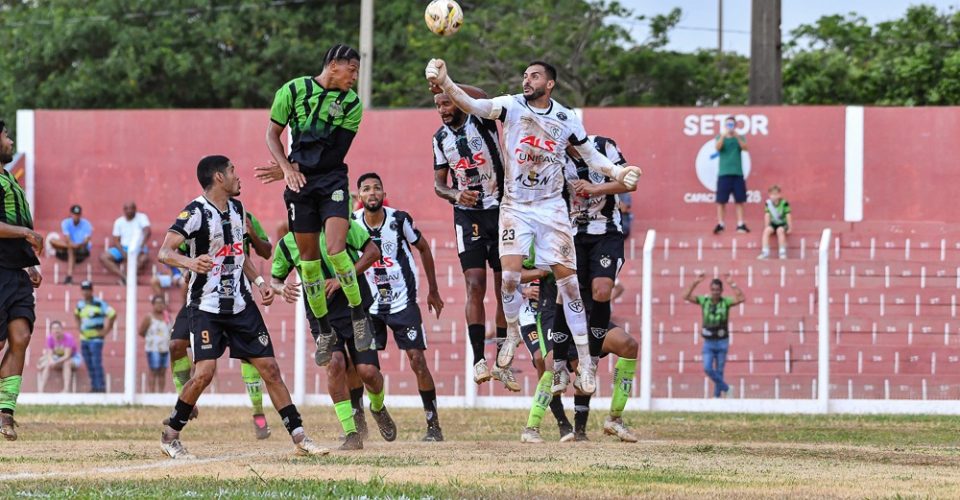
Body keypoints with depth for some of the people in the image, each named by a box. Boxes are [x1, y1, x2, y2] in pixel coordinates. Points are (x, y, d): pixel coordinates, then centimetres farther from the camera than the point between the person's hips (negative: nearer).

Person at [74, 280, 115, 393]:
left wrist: (106, 330, -11)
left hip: (96, 338, -7)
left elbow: (112, 314, -13)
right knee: (89, 364, 9)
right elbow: (76, 314, 32)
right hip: (84, 339, 7)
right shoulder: (80, 304, 10)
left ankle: (101, 387, -11)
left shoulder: (99, 303, -11)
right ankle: (94, 386, 17)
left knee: (96, 363, -13)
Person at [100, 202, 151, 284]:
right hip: (123, 248, 4)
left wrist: (141, 246, -34)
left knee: (142, 259, -39)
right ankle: (122, 276, -35)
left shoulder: (141, 217, -1)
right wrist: (123, 253, -14)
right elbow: (116, 240, 5)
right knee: (103, 257, -21)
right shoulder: (119, 222, 8)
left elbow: (147, 231, -17)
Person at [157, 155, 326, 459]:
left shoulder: (236, 208, 10)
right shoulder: (196, 212, -14)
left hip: (241, 305, 6)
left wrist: (259, 281, 13)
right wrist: (189, 262, -43)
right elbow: (164, 252, -24)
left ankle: (299, 438, 6)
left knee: (269, 368, 2)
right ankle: (169, 437, -1)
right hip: (207, 306, -6)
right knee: (204, 372, -18)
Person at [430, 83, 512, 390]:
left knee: (505, 288, 2)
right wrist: (456, 195, -11)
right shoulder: (441, 138, 7)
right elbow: (439, 183, 12)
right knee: (475, 285, -11)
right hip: (467, 214, 2)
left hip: (499, 211, -2)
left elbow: (483, 99, -29)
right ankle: (478, 359, -13)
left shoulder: (481, 122, -6)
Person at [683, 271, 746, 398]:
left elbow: (742, 298, -22)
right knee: (707, 369, -12)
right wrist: (695, 283, -19)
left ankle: (717, 395, 15)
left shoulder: (726, 302, -6)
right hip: (708, 342, 1)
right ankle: (724, 387, 6)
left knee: (719, 372, 3)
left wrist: (732, 284, -25)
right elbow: (687, 297, -10)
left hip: (722, 342, -1)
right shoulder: (704, 301, -2)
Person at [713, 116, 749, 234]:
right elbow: (717, 147, -11)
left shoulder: (740, 138, 10)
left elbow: (744, 147, -9)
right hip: (724, 173, -1)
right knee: (721, 200, -3)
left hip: (737, 173, 1)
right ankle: (720, 224, 0)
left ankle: (740, 224, 3)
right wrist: (724, 135, -26)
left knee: (739, 200, 0)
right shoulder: (720, 138, 8)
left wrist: (737, 136, -24)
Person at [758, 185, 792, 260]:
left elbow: (788, 216, -12)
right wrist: (766, 227, -10)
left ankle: (782, 252, -26)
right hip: (773, 224, 3)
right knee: (767, 230, -26)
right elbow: (767, 215, -4)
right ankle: (765, 252, -27)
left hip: (783, 224, -3)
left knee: (780, 230, -34)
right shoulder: (768, 203, -4)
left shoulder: (784, 203, -14)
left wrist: (789, 228, -13)